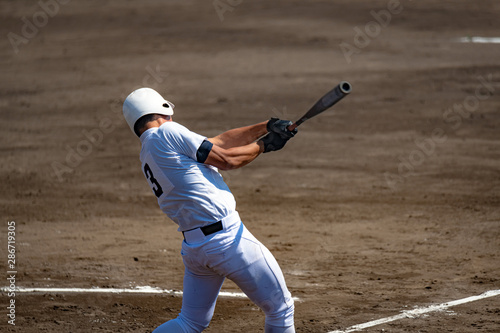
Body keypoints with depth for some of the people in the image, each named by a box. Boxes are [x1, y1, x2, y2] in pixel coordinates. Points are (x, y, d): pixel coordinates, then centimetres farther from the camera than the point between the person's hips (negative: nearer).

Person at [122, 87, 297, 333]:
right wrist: (263, 144, 8)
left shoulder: (147, 154, 16)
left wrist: (266, 127, 14)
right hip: (227, 237, -9)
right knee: (281, 308, 5)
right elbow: (226, 159, -8)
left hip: (192, 246, 9)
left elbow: (220, 142, 16)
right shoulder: (167, 133, -10)